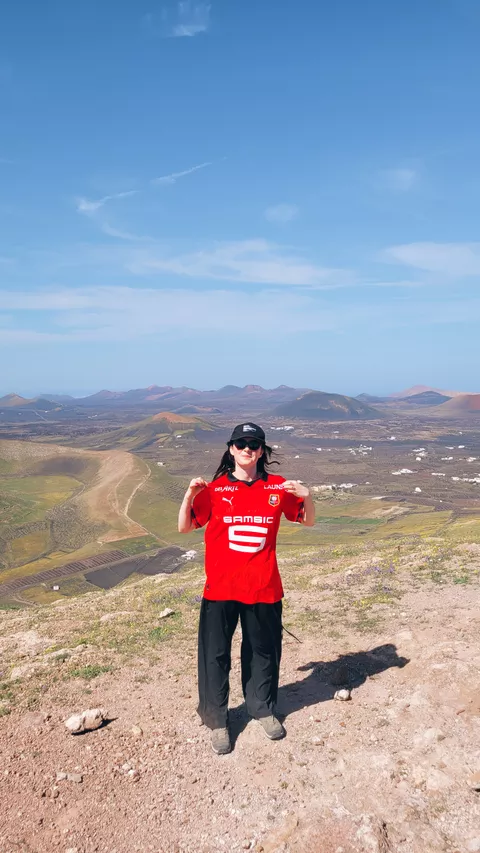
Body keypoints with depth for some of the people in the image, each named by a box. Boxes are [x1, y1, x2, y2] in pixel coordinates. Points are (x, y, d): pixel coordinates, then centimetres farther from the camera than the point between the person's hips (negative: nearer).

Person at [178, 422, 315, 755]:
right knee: (215, 655, 9)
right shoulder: (215, 489, -3)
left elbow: (309, 521, 7)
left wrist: (307, 496, -14)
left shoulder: (278, 487, -1)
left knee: (264, 651, 17)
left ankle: (263, 708, 40)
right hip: (220, 588, -1)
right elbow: (185, 527, -1)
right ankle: (217, 719, 28)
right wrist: (189, 495, -18)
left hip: (264, 588, 1)